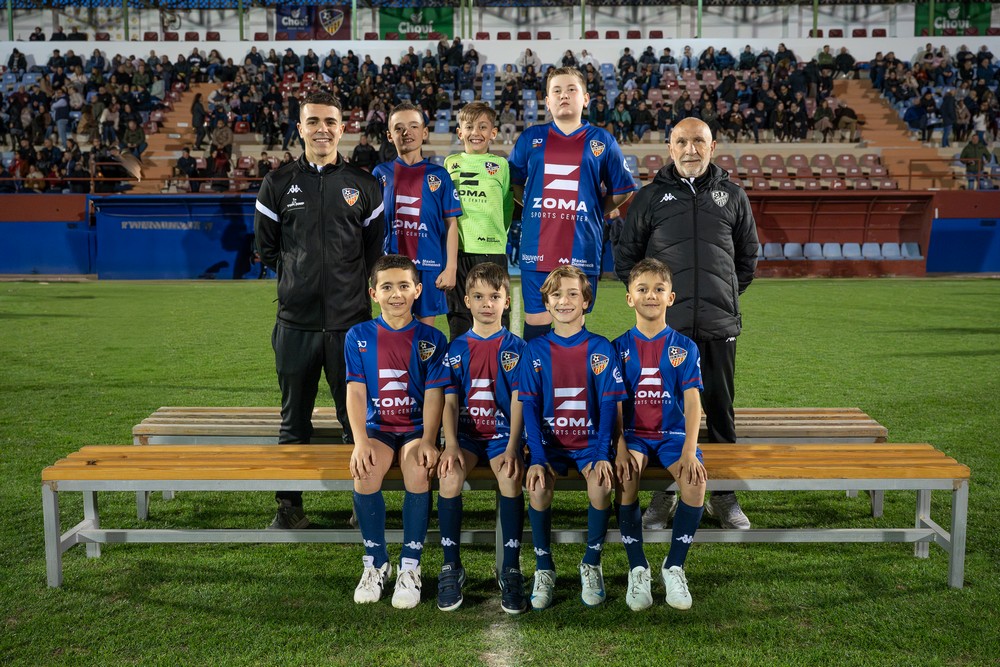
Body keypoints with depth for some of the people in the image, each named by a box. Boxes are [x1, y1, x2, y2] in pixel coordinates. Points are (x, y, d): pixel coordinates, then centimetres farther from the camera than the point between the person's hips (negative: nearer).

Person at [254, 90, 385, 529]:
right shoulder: (278, 183, 7)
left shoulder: (362, 184, 7)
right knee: (294, 419, 8)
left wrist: (353, 283, 10)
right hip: (295, 320, 1)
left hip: (351, 320, 0)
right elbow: (265, 247, 13)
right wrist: (297, 277, 9)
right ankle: (289, 504, 20)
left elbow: (376, 246, 14)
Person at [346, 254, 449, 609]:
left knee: (418, 470, -31)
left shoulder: (431, 339, 0)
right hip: (377, 427, 1)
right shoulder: (359, 336, 3)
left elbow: (434, 394, -6)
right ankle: (376, 563, -7)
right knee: (365, 471, -29)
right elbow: (356, 392, -3)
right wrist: (360, 442, -16)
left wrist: (427, 441, -20)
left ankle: (410, 566, -13)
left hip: (417, 428, -1)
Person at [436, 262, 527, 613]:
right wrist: (452, 445, -15)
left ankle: (511, 570, -17)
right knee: (449, 476, -29)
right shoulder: (456, 349, 8)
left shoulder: (516, 348, 3)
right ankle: (451, 567, -13)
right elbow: (450, 401, 1)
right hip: (465, 432, 1)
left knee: (511, 476, -32)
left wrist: (512, 448, -19)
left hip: (502, 432, -1)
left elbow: (518, 401, -5)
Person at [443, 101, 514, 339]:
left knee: (495, 315, 0)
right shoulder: (450, 163, 11)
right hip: (456, 248, 3)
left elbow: (507, 207, 7)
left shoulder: (501, 165, 4)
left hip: (491, 249, -2)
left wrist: (497, 234, -1)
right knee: (458, 314, 10)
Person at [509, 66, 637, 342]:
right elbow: (514, 183, 19)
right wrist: (535, 206, 8)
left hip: (582, 250, -1)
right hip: (537, 249, 1)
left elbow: (622, 191, 14)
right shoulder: (530, 138, 8)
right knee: (536, 325, 5)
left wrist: (595, 210, 5)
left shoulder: (602, 141, 6)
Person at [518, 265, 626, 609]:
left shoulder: (601, 348, 0)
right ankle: (544, 568, -6)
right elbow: (529, 406, -3)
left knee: (601, 486, -29)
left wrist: (602, 454, -18)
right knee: (538, 488, -28)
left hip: (590, 441, 0)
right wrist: (537, 457, -16)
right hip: (549, 441, 1)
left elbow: (609, 404, -4)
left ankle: (591, 564, -3)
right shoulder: (535, 349, 2)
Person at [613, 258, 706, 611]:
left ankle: (674, 566, -6)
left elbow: (693, 402, -4)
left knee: (696, 482, -28)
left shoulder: (684, 347, 3)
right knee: (625, 478, -31)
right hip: (633, 433, 0)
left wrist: (689, 451, -18)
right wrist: (620, 448, -16)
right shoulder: (620, 347, 3)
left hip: (672, 433, 1)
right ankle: (637, 568, -11)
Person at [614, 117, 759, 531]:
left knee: (721, 411, 7)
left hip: (719, 325, 1)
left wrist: (729, 292, 13)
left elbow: (748, 254, 20)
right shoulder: (650, 197, 7)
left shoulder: (732, 195, 12)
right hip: (666, 326, -1)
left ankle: (724, 496, 20)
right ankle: (663, 494, 15)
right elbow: (626, 256, 11)